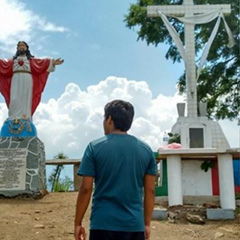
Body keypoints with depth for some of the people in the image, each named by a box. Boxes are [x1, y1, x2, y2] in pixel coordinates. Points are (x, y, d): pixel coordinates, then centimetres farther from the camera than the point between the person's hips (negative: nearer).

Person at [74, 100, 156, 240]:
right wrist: (147, 223, 14)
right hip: (134, 225, 3)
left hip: (103, 223, -2)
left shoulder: (95, 148, -5)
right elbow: (150, 191, 5)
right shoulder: (146, 150, 4)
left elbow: (86, 189, -6)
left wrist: (78, 223, 4)